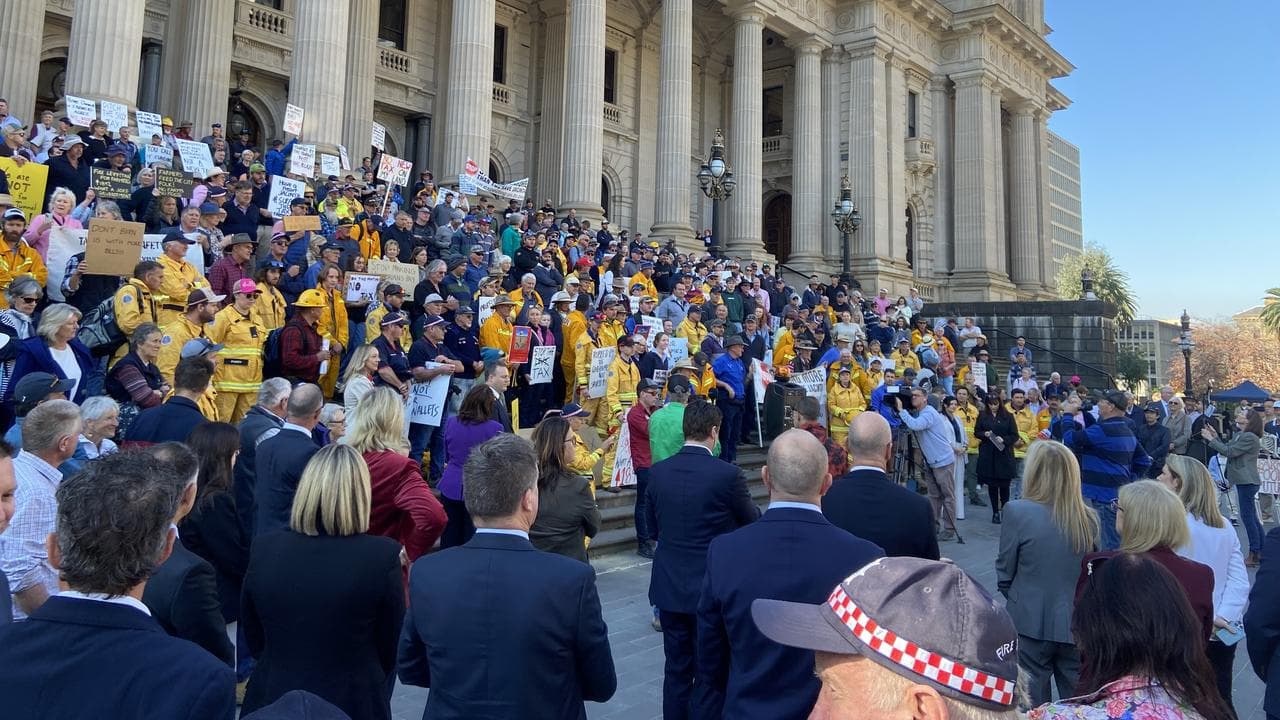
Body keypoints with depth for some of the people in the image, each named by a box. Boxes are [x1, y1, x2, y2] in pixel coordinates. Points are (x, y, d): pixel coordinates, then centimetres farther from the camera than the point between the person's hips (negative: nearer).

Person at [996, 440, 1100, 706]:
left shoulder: (1018, 511, -16)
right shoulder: (1089, 518, -5)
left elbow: (1005, 572, -6)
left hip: (1031, 623, -3)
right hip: (1077, 625, 3)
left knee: (1033, 705, 12)